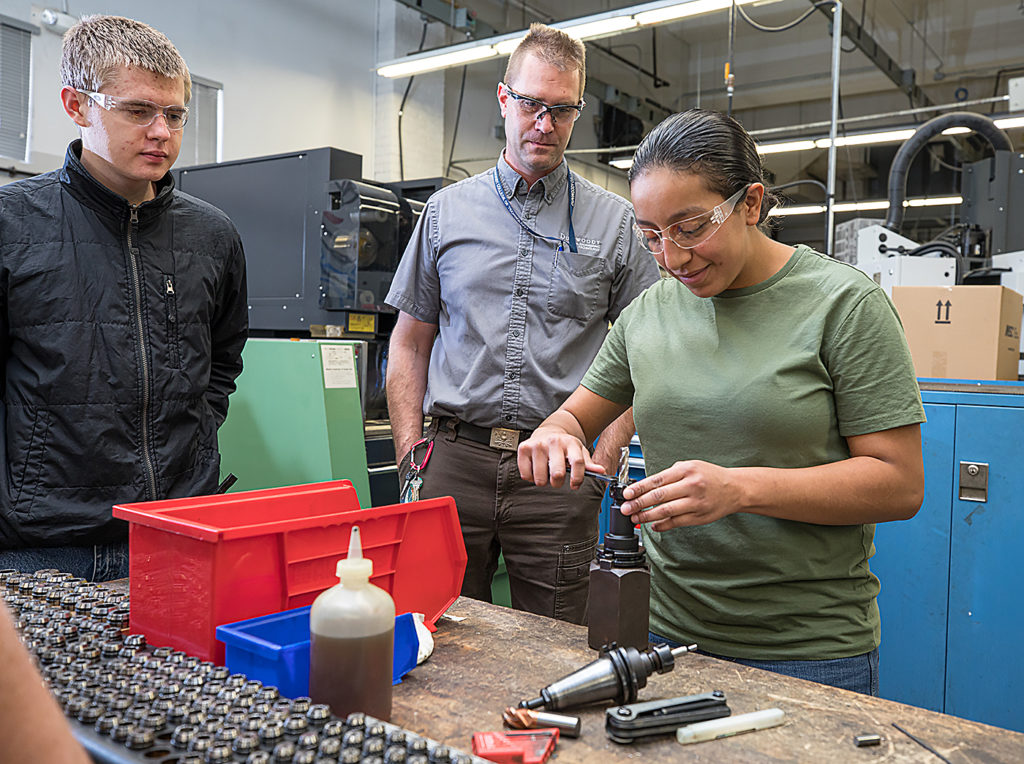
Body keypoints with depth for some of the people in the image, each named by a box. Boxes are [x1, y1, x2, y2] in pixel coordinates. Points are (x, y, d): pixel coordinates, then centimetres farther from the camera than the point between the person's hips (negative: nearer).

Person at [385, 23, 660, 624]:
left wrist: (604, 460, -5)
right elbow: (410, 344, 13)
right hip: (454, 461, 2)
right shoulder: (447, 211, 10)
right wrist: (411, 455, 4)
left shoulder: (617, 223, 6)